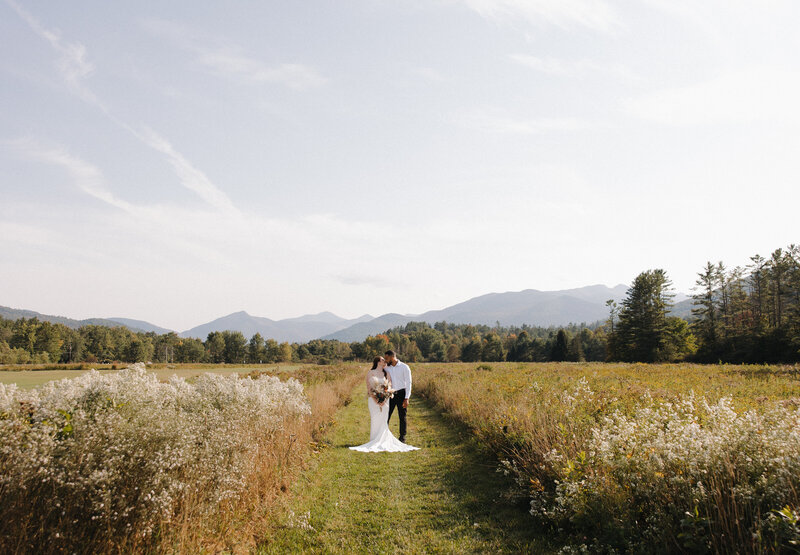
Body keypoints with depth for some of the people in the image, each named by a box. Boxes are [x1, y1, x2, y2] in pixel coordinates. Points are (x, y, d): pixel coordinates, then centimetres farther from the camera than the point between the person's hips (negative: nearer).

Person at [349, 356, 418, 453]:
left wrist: (384, 400, -13)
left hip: (384, 400, 2)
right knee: (375, 420, -6)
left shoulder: (387, 374, 10)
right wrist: (376, 401, -13)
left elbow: (389, 387, 2)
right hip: (373, 399, -2)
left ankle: (383, 442, 4)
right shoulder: (370, 373, 2)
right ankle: (374, 442, 2)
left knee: (383, 421, -2)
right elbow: (368, 388, -3)